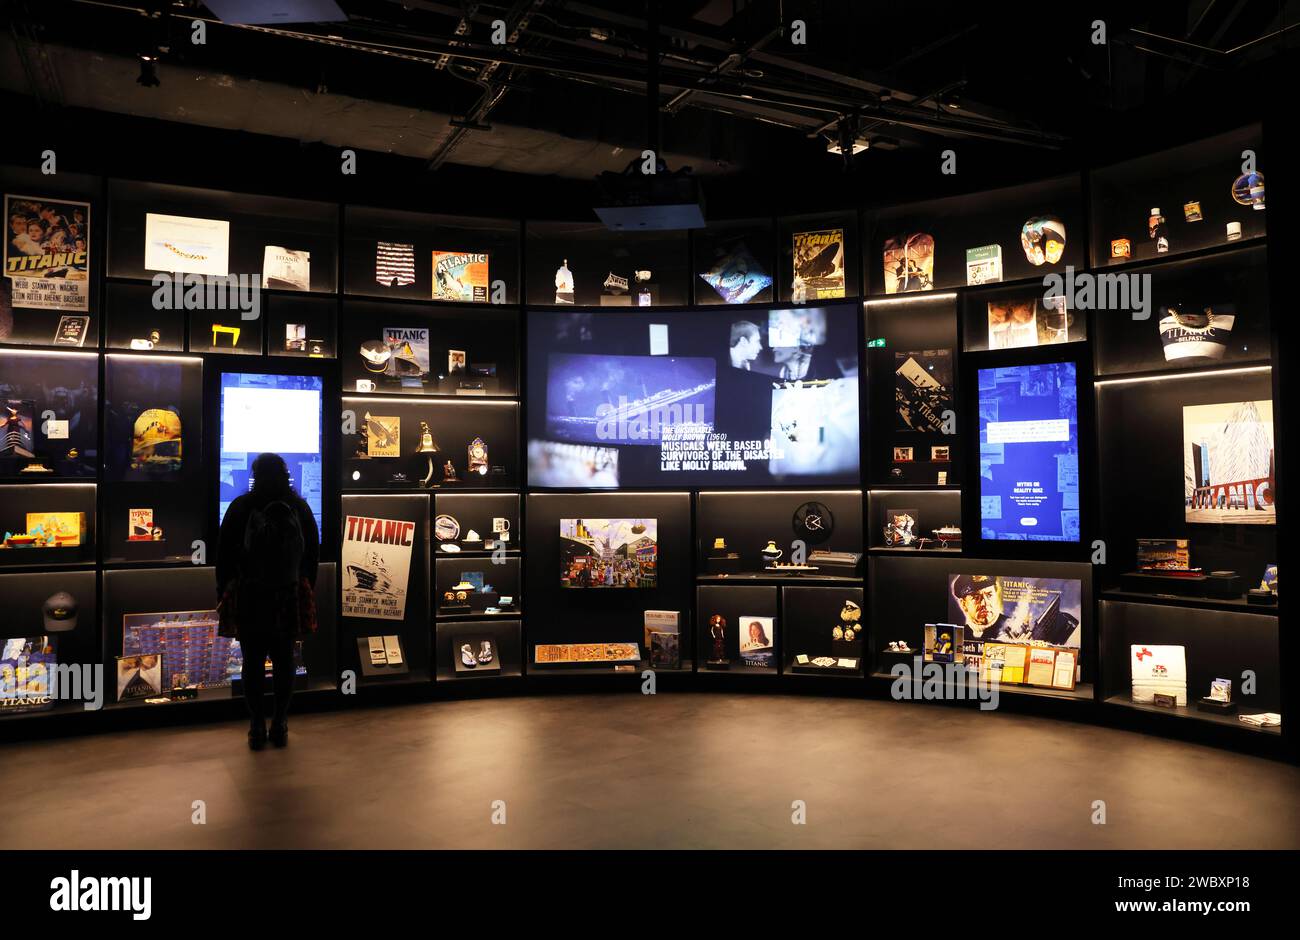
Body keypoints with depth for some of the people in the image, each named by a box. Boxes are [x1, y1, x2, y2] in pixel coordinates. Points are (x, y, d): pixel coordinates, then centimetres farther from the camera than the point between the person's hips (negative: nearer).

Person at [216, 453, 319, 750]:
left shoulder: (240, 507, -5)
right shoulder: (300, 508, -1)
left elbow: (224, 553, -1)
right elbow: (313, 554, 4)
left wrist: (223, 592, 6)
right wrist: (306, 590, 10)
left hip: (248, 598, -1)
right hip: (290, 598, 1)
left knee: (253, 662, 5)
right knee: (284, 661, 6)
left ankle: (257, 726, 11)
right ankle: (280, 725, 13)